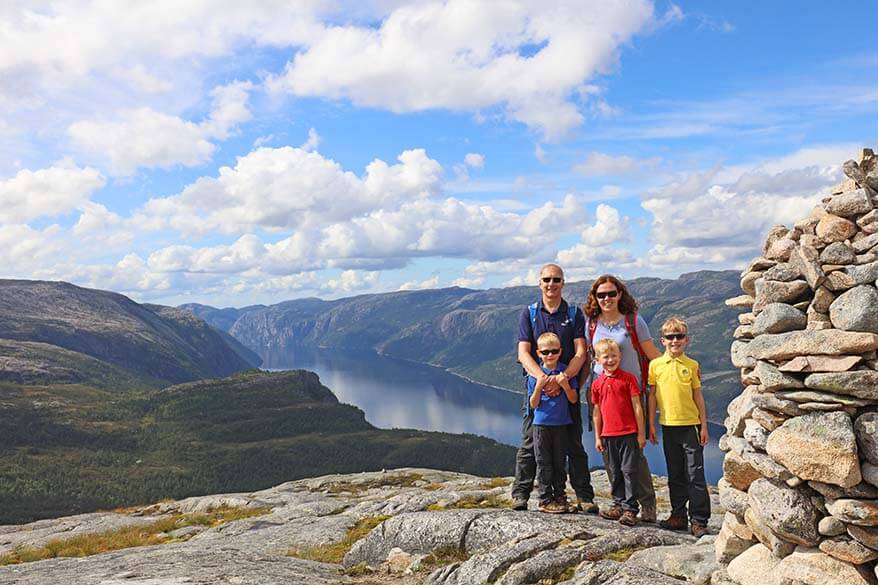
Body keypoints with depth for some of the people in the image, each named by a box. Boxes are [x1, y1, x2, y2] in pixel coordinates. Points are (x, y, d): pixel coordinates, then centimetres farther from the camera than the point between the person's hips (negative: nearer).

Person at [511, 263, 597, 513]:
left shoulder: (574, 314, 6)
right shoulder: (529, 313, 5)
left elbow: (580, 353, -3)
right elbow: (523, 354, -4)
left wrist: (562, 378, -19)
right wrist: (544, 379, -21)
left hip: (568, 386, 0)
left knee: (574, 444, 5)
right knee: (529, 443, 1)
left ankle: (585, 498, 11)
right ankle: (520, 496, 8)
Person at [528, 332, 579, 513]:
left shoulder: (566, 371, -1)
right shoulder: (535, 374, -3)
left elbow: (574, 400, -2)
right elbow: (533, 404, -5)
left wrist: (565, 385, -19)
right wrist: (538, 386, -20)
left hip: (561, 424, 1)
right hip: (541, 424, -1)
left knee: (559, 462, 10)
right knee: (544, 463, 3)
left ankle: (560, 497, 20)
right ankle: (546, 499, 11)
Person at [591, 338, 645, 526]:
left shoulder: (628, 378, -4)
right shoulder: (597, 383, 6)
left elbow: (637, 407, -3)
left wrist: (641, 433, -5)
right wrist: (597, 437, 11)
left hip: (629, 434, -4)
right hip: (608, 435, 4)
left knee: (629, 471, -1)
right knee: (614, 473, 13)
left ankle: (630, 509, 4)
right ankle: (618, 505, 24)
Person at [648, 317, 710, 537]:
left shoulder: (692, 365, 1)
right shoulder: (656, 365, 3)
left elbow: (698, 396, 5)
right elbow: (652, 395, 7)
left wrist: (704, 426, 2)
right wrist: (651, 425, 5)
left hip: (691, 425, -2)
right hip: (668, 426, 2)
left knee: (695, 475, -1)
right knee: (675, 475, 12)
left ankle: (699, 520, 6)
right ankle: (678, 516, 23)